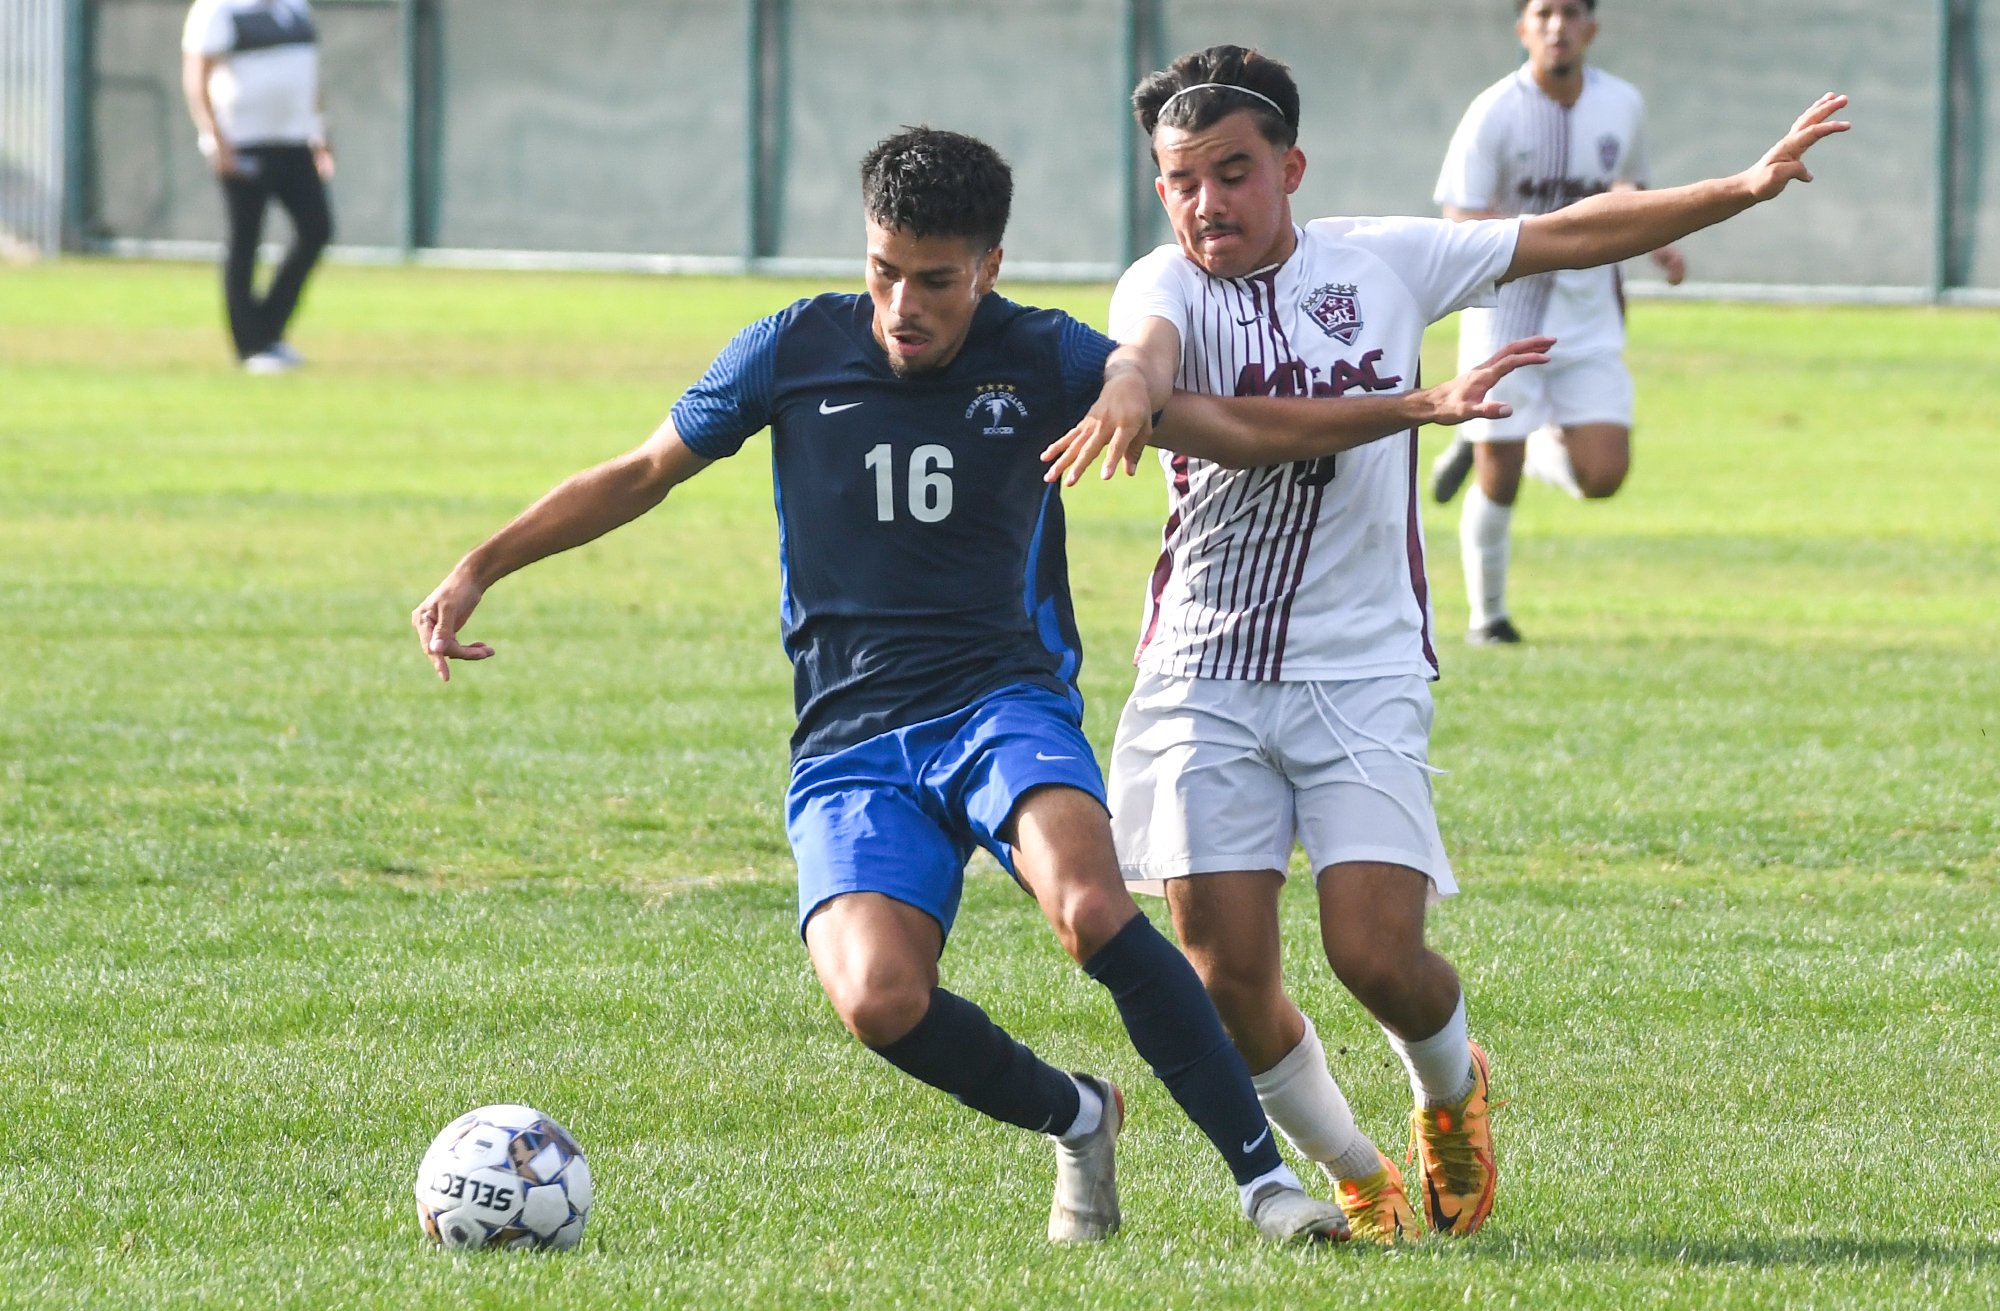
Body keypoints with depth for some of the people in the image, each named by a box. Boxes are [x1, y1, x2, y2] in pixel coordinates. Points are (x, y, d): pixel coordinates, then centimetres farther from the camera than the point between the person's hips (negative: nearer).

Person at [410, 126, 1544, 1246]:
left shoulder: (1042, 359, 2)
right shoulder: (798, 350, 3)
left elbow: (1237, 428, 4)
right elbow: (642, 476, 14)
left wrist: (1420, 407, -6)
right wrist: (478, 572, 9)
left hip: (1006, 702, -1)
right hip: (851, 743, 1)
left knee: (1092, 909, -33)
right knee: (878, 1001, -26)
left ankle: (1264, 1177, -23)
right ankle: (1077, 1120, 4)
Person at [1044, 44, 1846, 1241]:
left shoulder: (1384, 261, 4)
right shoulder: (1165, 284, -4)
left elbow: (1569, 237, 11)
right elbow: (1149, 344, -29)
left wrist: (1748, 187, 6)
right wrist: (1128, 391, -53)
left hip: (1364, 672, 0)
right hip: (1203, 679, 0)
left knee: (1378, 955, -14)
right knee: (1227, 978, -7)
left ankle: (1453, 1089, 22)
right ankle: (1353, 1173, 19)